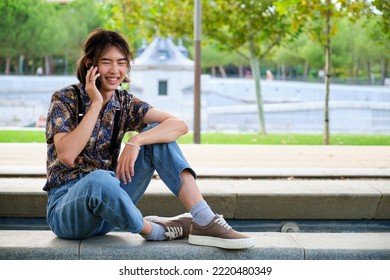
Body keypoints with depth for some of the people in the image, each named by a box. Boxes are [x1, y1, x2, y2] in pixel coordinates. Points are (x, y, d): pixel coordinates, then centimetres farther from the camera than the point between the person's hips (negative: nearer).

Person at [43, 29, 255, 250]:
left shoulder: (125, 103, 3)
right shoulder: (65, 99, -8)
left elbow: (179, 125, -12)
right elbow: (67, 156, -24)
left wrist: (136, 141, -27)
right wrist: (96, 103, -20)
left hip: (107, 199, 5)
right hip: (66, 207, -4)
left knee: (157, 134, -11)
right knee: (99, 179, -41)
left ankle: (205, 221, -20)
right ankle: (154, 230, -16)